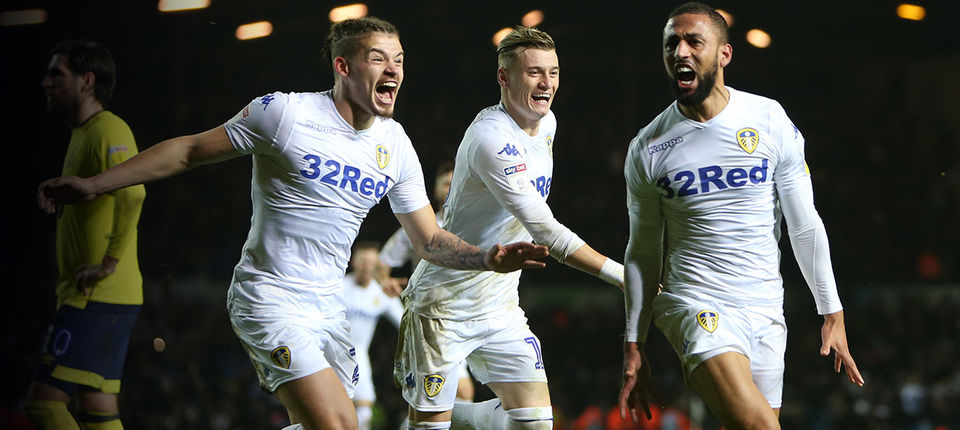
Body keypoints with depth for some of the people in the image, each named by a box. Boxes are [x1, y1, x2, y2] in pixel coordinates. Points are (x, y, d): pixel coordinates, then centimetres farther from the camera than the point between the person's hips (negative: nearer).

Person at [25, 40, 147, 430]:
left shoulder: (108, 131, -13)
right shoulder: (83, 134, 19)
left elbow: (132, 192, -30)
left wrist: (110, 263, -25)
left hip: (97, 299, -10)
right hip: (95, 300, 10)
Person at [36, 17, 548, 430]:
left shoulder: (395, 145, 6)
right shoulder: (285, 112, -11)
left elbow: (429, 240, 12)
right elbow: (189, 150, -3)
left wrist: (488, 258, -7)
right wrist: (94, 184, -6)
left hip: (327, 305, 7)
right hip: (269, 298, -7)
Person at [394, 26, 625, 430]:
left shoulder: (546, 124, 4)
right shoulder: (491, 138, -24)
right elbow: (548, 234, -28)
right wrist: (622, 275, -28)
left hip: (501, 306, 8)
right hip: (445, 303, -8)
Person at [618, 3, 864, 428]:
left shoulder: (770, 121, 2)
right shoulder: (647, 149, 1)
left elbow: (805, 226, 7)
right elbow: (642, 254, 9)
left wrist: (832, 315, 4)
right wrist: (633, 349, 7)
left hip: (766, 312, 3)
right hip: (695, 304, -3)